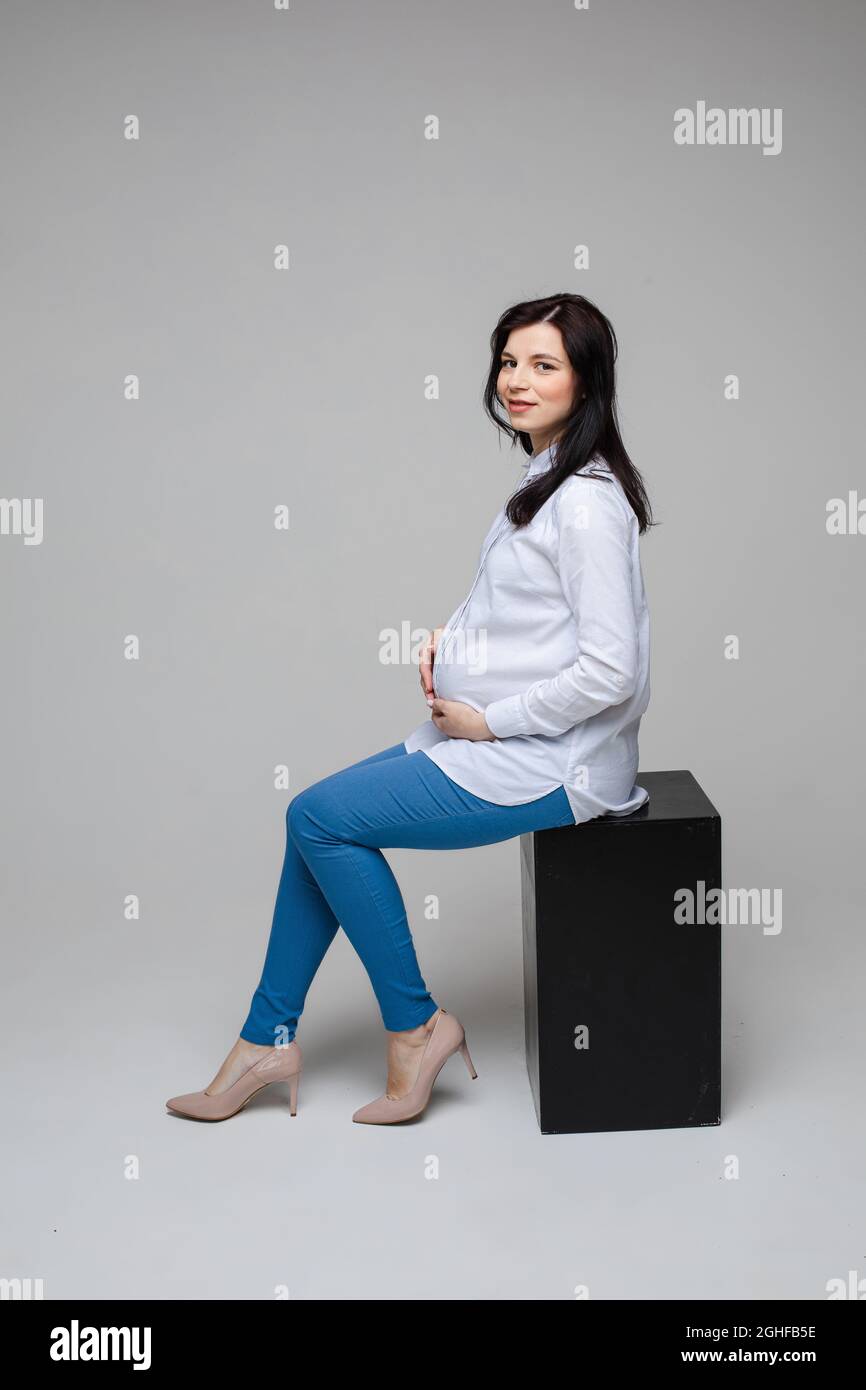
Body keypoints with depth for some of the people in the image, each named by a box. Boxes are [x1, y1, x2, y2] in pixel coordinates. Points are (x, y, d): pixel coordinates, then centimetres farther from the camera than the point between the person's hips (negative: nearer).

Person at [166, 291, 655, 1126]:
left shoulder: (587, 501, -20)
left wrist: (487, 719, -16)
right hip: (489, 735, 10)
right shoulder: (543, 478, 11)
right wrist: (448, 637, 4)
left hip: (548, 763, -10)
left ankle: (415, 1026, 6)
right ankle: (268, 1039, 16)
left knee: (319, 816, -9)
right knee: (320, 817, 6)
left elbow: (608, 673, -25)